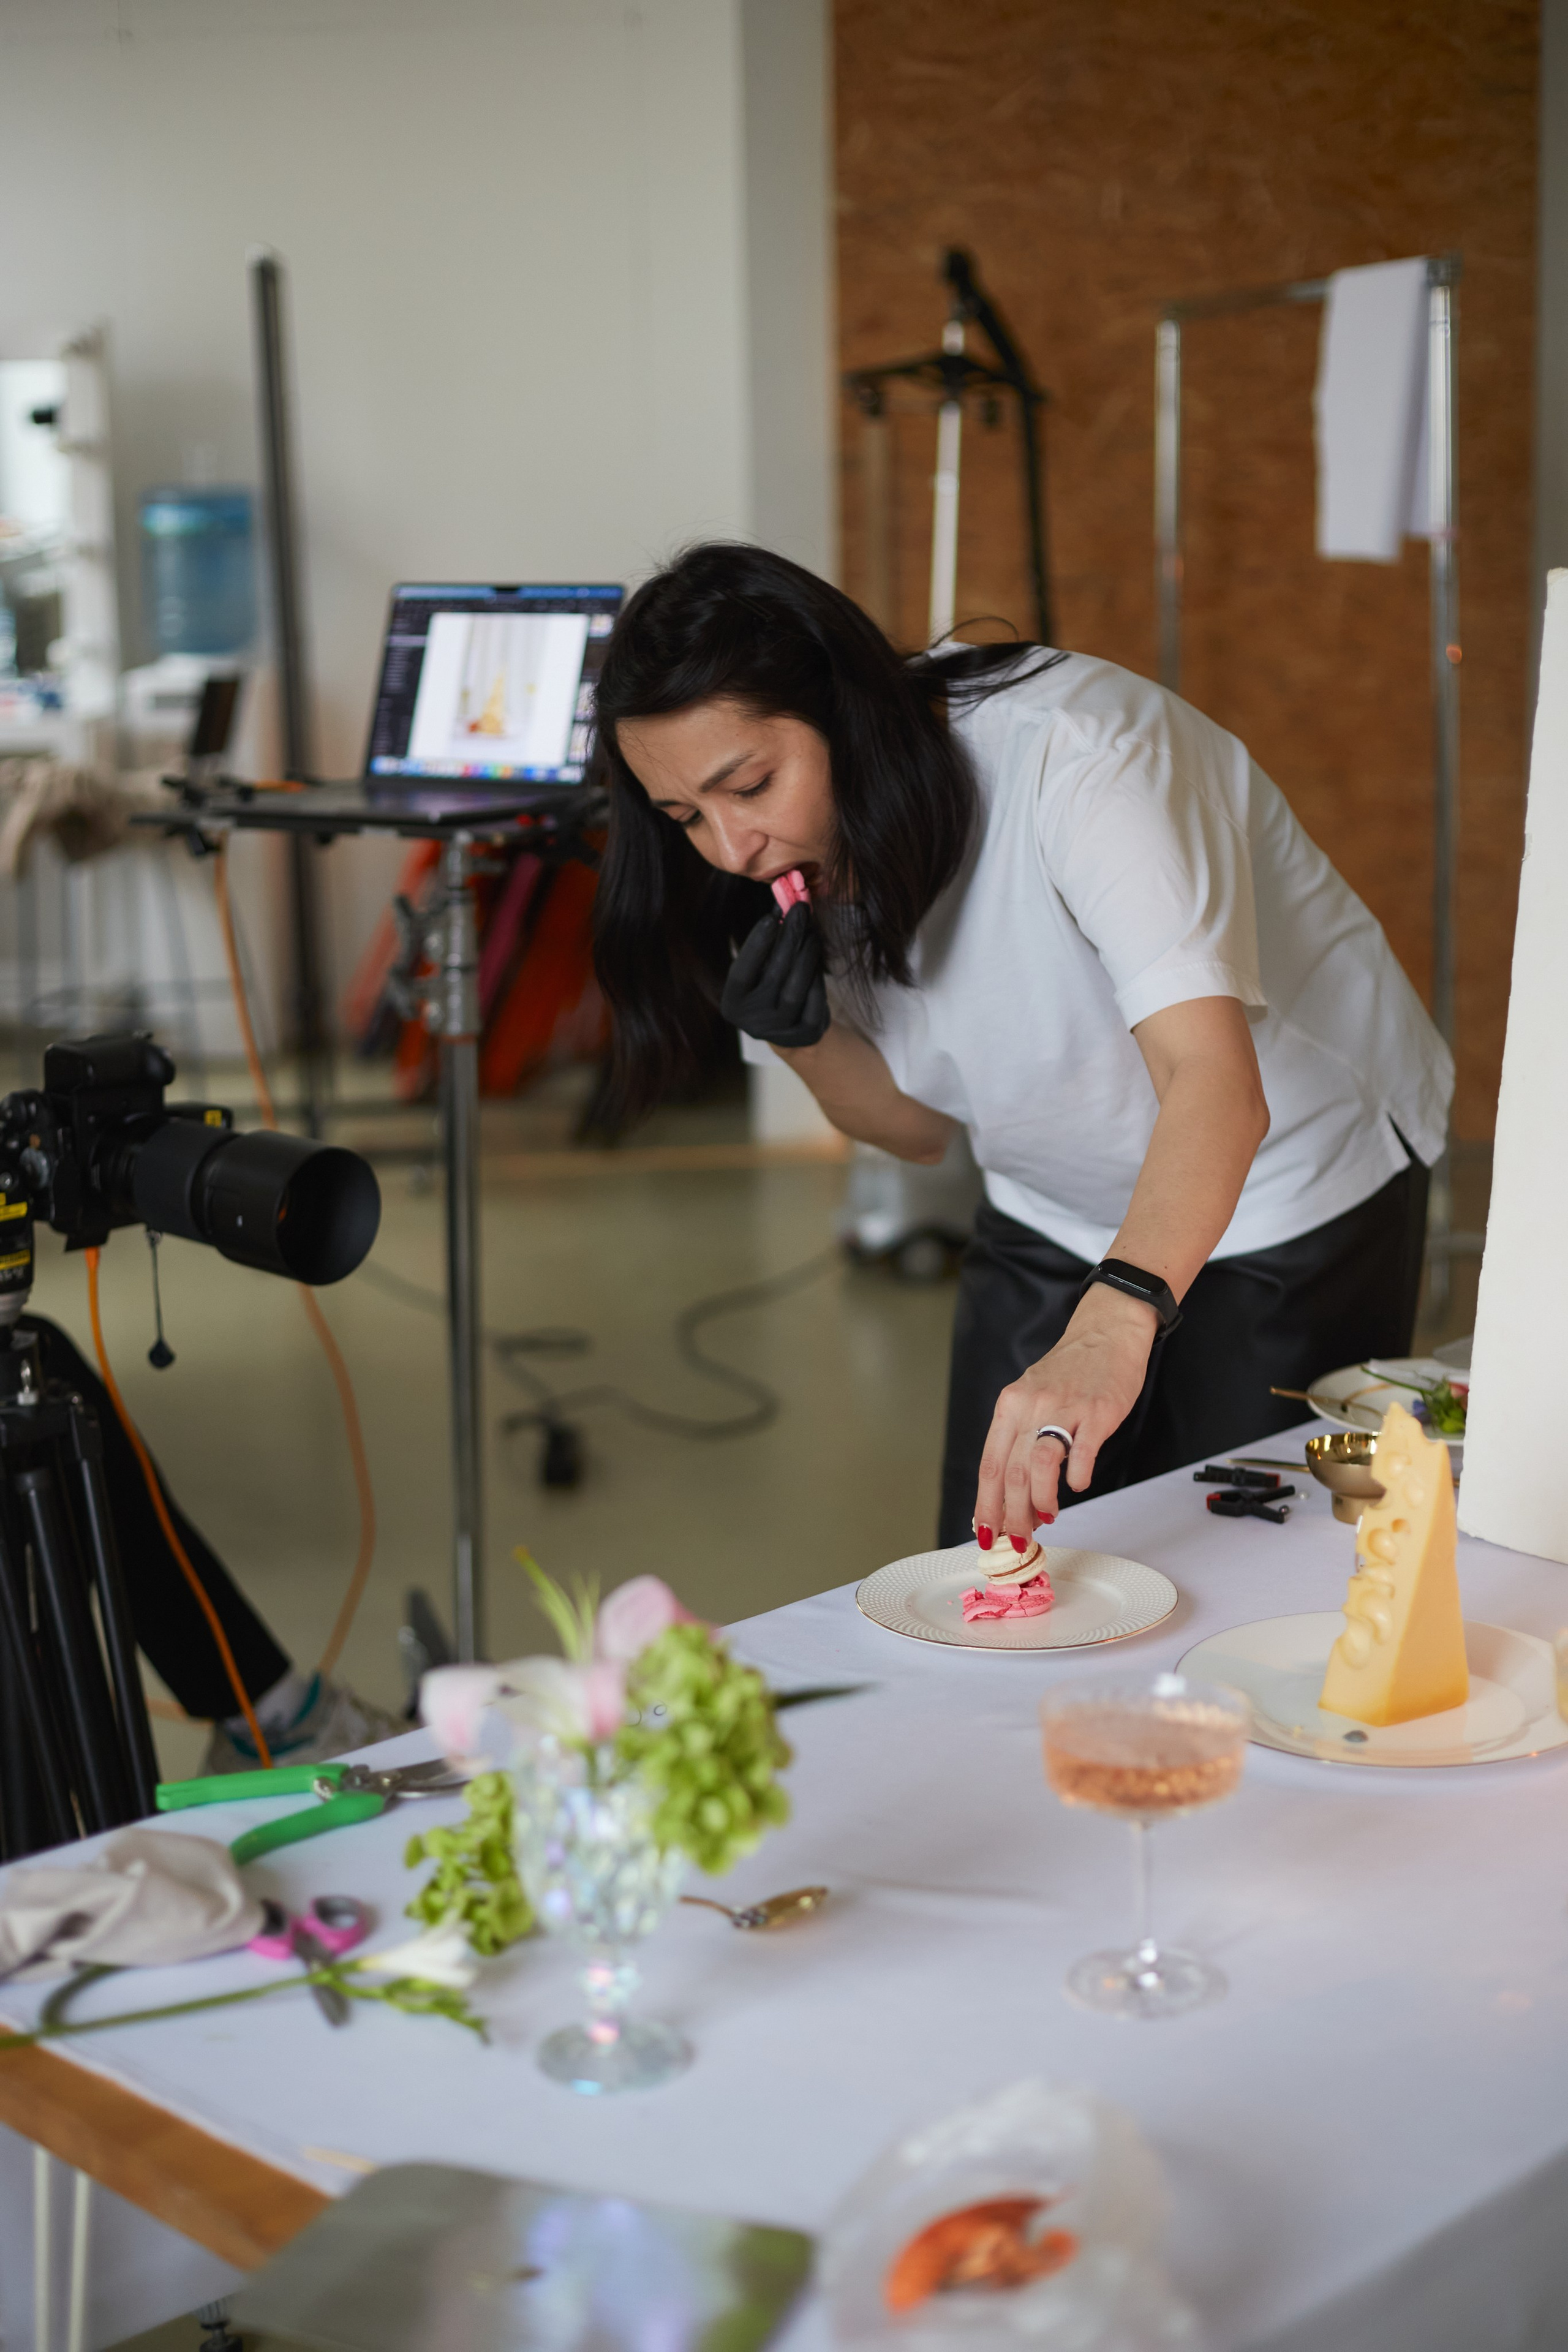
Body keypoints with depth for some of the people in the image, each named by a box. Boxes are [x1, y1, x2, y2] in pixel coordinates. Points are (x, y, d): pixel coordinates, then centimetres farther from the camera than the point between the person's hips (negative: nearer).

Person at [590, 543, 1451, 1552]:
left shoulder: (1076, 752, -32)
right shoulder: (809, 850, -11)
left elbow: (1216, 1084, -43)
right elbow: (922, 1125, 0)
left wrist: (1111, 1325, -59)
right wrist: (804, 1042, -21)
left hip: (1305, 1186, -5)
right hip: (1054, 1223, 5)